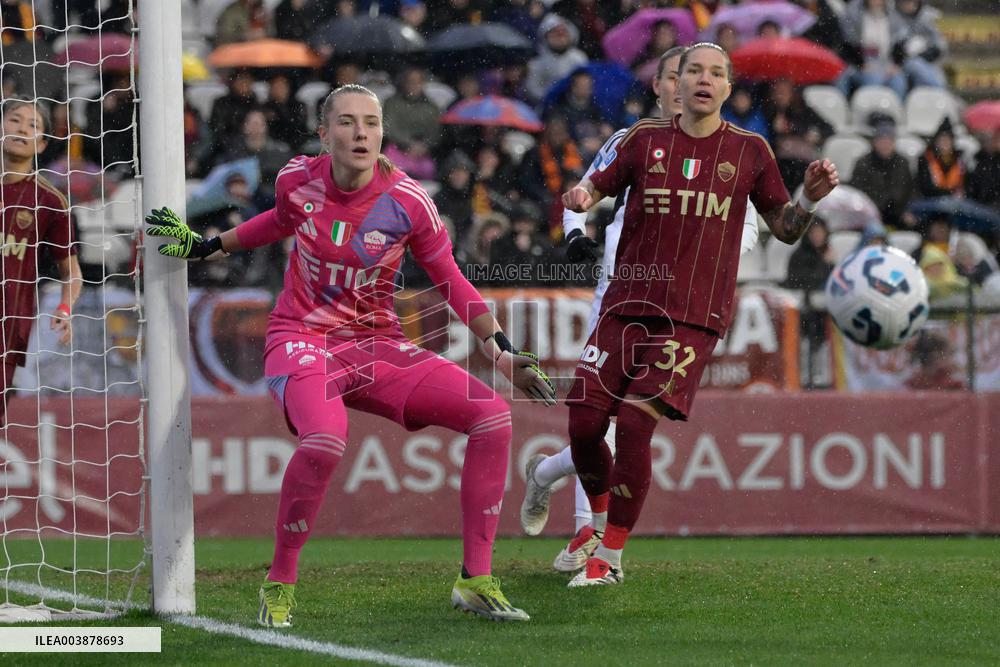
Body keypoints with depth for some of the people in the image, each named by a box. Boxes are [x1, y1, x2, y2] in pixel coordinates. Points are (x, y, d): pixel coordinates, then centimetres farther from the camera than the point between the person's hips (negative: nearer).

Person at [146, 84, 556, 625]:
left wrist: (502, 351, -5)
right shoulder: (298, 180, -7)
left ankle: (475, 581, -1)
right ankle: (279, 584, -14)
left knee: (492, 416, -12)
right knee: (325, 439, -36)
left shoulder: (407, 202, -9)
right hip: (301, 340, -3)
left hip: (378, 347, 3)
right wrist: (206, 247, 23)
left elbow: (451, 282, 2)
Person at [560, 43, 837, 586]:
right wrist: (580, 195, -10)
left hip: (693, 317, -2)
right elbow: (598, 185, 14)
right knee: (584, 421, -5)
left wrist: (809, 198, -8)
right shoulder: (646, 139, 7)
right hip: (626, 305, 2)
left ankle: (610, 557, -3)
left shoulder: (749, 152, 6)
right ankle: (599, 520, 25)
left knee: (634, 424, -17)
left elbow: (784, 230, 12)